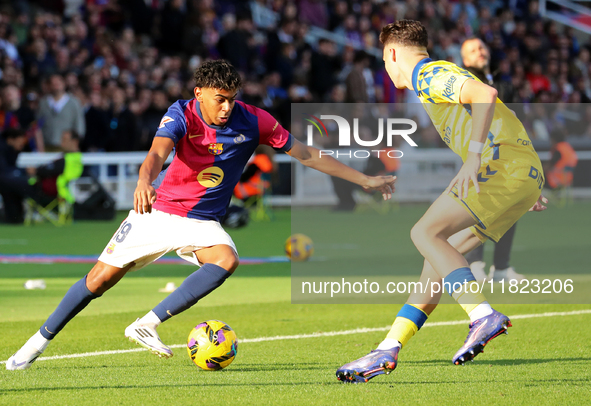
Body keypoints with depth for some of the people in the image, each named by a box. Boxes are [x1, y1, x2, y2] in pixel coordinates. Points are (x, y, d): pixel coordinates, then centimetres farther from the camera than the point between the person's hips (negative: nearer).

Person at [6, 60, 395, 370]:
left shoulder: (253, 121, -13)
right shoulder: (181, 115, -18)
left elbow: (306, 154, -5)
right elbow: (158, 152, -37)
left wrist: (365, 180, -6)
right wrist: (144, 181, -61)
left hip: (203, 224, 1)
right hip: (158, 212, -1)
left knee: (226, 260, -31)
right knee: (102, 278, -1)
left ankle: (147, 325, -28)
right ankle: (39, 341, 17)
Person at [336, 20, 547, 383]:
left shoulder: (431, 75, -3)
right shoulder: (437, 79, 28)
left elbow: (486, 94, -22)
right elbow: (502, 127, 33)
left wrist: (473, 158, -26)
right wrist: (530, 187, 32)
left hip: (506, 166, -10)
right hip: (524, 176, 10)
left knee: (426, 233, -13)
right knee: (440, 251, 9)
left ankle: (484, 316, -24)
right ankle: (389, 350, 8)